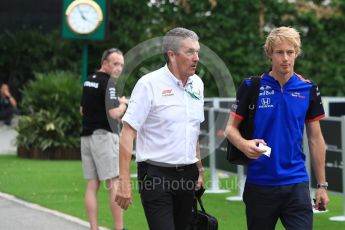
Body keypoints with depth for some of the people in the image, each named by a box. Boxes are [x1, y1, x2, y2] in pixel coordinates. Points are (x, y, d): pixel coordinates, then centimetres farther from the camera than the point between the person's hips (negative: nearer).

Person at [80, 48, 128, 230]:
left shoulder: (89, 81, 15)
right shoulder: (109, 82, -12)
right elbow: (114, 113, -19)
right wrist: (123, 104, -1)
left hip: (86, 136, 8)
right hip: (104, 135, -8)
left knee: (92, 185, 6)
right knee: (115, 184, -7)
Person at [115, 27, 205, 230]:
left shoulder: (197, 84, 10)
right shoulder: (149, 84, -10)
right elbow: (128, 132, -12)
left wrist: (199, 168, 16)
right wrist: (124, 183, -17)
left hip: (187, 175, 6)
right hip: (157, 175, -6)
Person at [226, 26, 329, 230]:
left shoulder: (309, 90, 4)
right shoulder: (251, 87, -2)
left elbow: (315, 138, 8)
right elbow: (231, 127, 2)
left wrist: (322, 184, 6)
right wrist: (244, 144, -22)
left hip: (296, 183, 1)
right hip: (259, 181, 0)